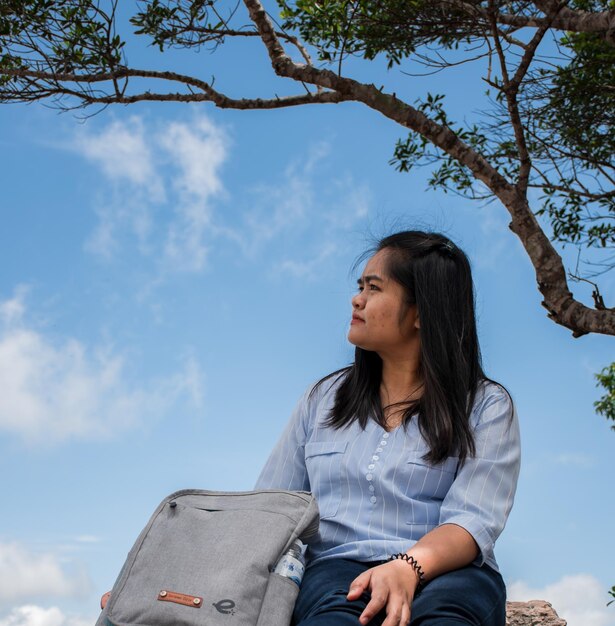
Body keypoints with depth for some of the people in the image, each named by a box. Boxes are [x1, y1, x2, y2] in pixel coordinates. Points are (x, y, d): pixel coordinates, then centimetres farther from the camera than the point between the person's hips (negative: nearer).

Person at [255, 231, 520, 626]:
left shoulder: (487, 406, 7)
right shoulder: (324, 397, 20)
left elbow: (473, 520, -8)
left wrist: (409, 567, -29)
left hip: (445, 573, -1)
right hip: (338, 565, 2)